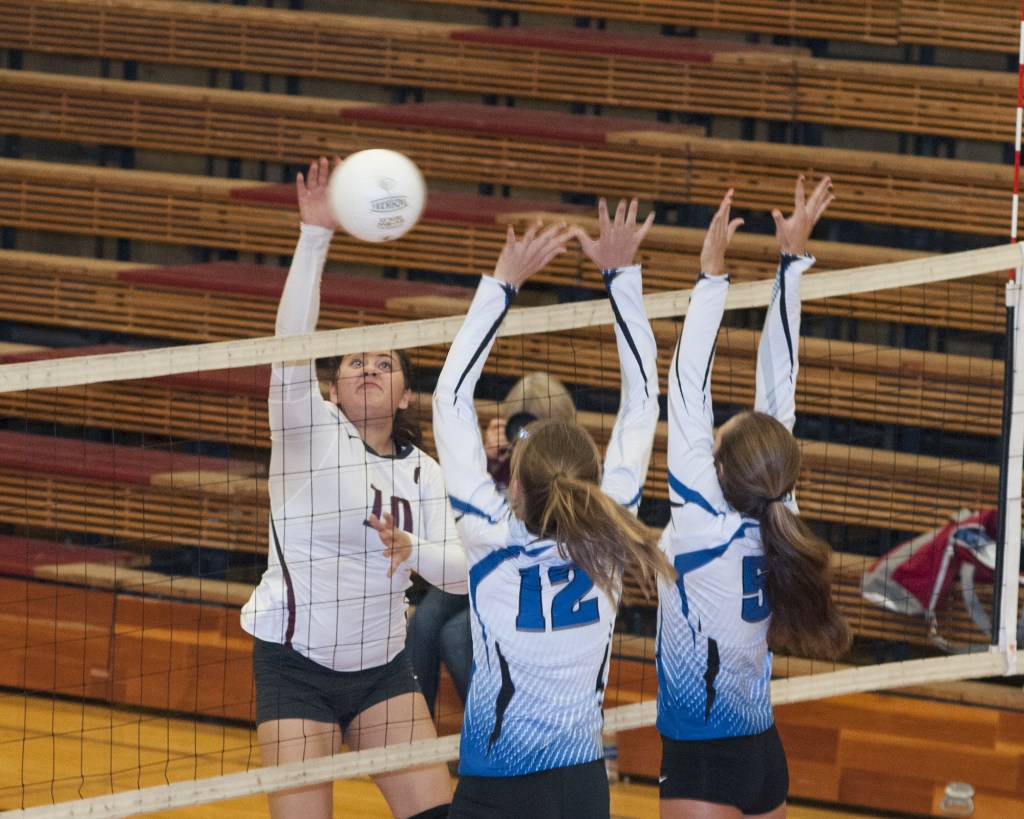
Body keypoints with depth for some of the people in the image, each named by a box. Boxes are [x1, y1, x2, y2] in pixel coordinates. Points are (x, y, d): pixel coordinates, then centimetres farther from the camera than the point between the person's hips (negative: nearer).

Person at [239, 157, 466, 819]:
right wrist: (315, 236, -31)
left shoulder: (422, 472, 7)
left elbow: (460, 571, -1)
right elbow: (292, 339, -22)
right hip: (297, 664, -5)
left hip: (381, 665, 5)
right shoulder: (310, 431, -6)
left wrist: (412, 550, -23)